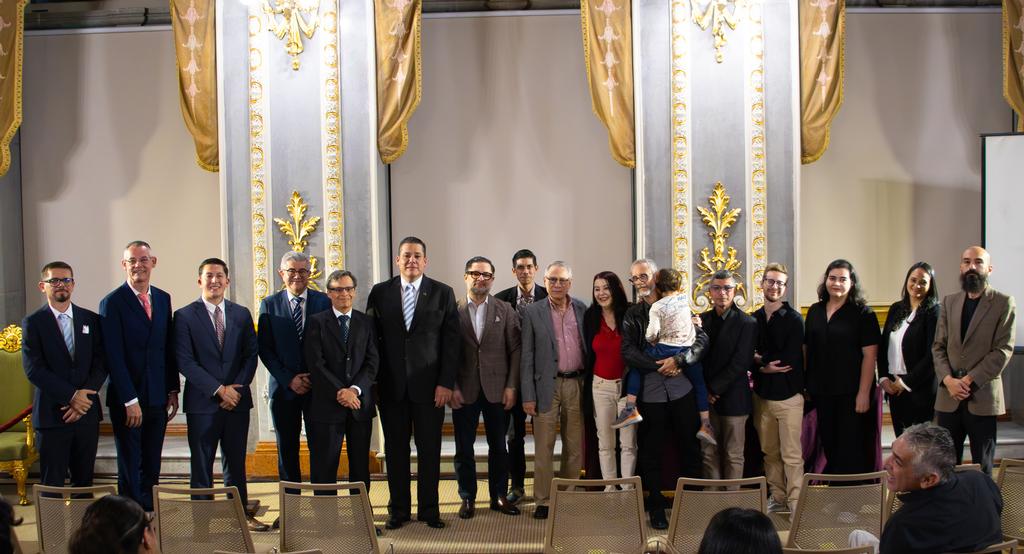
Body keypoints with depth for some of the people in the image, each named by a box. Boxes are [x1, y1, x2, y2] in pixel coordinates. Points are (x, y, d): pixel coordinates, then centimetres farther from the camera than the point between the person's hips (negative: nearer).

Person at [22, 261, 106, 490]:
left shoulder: (91, 320, 10)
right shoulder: (33, 323, 1)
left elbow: (101, 364, 4)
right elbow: (33, 370, -8)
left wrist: (83, 400, -9)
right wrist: (72, 396, -14)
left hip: (87, 413, 3)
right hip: (51, 415, -3)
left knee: (84, 482, 8)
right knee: (52, 485, 0)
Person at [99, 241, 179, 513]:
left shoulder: (163, 299, 11)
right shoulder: (112, 302, -7)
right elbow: (114, 356, -12)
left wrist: (173, 390, 8)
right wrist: (130, 400, -16)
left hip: (158, 398, 5)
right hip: (127, 400, -5)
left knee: (152, 468, 9)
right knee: (130, 469, 3)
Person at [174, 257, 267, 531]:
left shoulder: (242, 314, 10)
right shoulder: (184, 316, -2)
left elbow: (251, 354, 7)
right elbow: (185, 362, -8)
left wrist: (237, 387, -8)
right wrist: (219, 390, -13)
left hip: (237, 400, 3)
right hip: (203, 403, -3)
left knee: (236, 462, 11)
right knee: (202, 465, 2)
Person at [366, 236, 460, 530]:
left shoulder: (442, 293, 2)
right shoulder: (380, 292, 6)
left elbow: (451, 341, 0)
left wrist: (446, 382, -7)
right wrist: (373, 379, 0)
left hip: (429, 385, -1)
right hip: (391, 385, 1)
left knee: (429, 449, 4)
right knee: (396, 449, 7)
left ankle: (428, 508, 15)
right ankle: (398, 508, 18)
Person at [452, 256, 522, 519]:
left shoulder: (505, 310, 4)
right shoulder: (454, 311, 1)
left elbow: (516, 349, 2)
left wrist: (511, 386, -5)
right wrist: (452, 387, -8)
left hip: (497, 389, 1)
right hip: (464, 390, -1)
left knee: (498, 446, 8)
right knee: (464, 448, 5)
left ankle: (499, 496, 20)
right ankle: (467, 498, 16)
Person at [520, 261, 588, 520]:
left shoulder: (582, 310, 7)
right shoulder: (533, 312, 0)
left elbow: (589, 348, 11)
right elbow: (527, 357, -1)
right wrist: (528, 396, -6)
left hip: (577, 384, 3)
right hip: (548, 385, -3)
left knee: (575, 446, 9)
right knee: (544, 447, 0)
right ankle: (543, 501, 8)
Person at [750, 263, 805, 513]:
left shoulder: (793, 319, -6)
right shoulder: (754, 319, 8)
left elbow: (791, 359, -14)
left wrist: (761, 362, -6)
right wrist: (765, 366, -11)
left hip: (788, 395, -5)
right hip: (762, 395, 5)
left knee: (792, 455, -5)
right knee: (769, 452, 12)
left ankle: (796, 504, -1)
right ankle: (777, 498, 23)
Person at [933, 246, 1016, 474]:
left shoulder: (1004, 303, 0)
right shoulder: (949, 302, 13)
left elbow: (1003, 350, -8)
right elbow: (938, 346, 9)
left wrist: (970, 380, -14)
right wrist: (948, 380, -8)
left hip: (982, 398, -3)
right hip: (949, 397, 3)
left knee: (982, 467, 4)